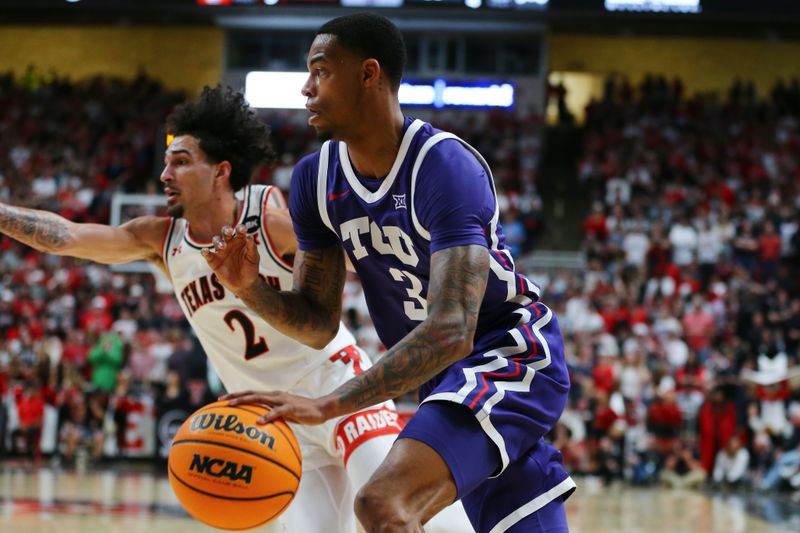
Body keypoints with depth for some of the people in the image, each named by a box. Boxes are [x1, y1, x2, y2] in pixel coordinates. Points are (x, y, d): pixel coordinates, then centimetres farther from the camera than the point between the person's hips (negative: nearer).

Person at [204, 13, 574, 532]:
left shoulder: (445, 167, -27)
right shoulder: (316, 178, -3)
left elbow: (451, 331, -37)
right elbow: (319, 323, 3)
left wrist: (328, 405, -45)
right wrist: (250, 287, -18)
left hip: (508, 357, -8)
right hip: (445, 374, 8)